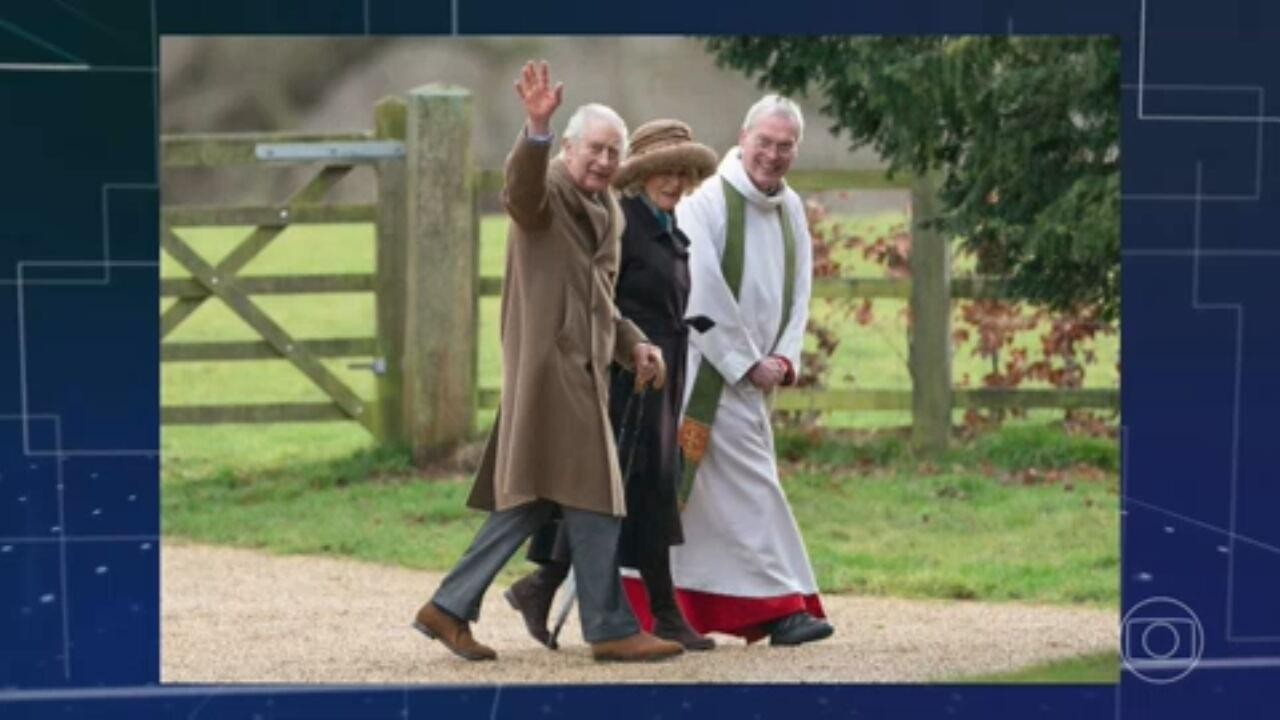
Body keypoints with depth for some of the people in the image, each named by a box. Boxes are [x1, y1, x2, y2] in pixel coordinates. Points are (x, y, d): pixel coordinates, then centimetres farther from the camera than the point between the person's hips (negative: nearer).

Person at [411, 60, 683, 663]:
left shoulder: (608, 212, 19)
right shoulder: (547, 192, -7)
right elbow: (521, 190, -33)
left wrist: (634, 343, 11)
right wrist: (536, 128, -51)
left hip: (582, 367, 9)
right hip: (548, 362, -9)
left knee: (532, 499, 12)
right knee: (593, 499, -6)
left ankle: (449, 607, 18)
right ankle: (611, 629, 1)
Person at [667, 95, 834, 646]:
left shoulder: (790, 209, 10)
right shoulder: (708, 201, -12)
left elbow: (799, 290, 12)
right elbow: (703, 294, -16)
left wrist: (784, 358, -3)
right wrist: (748, 362, -14)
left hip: (754, 374, 7)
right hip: (709, 372, -7)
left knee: (705, 497, 10)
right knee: (749, 484, -8)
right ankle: (781, 605, -4)